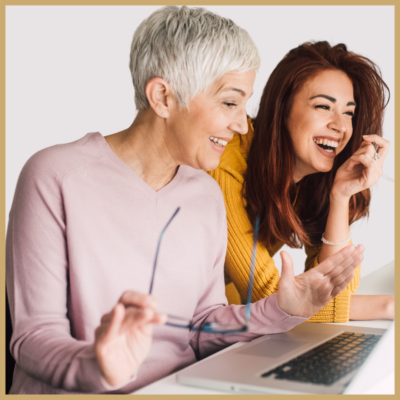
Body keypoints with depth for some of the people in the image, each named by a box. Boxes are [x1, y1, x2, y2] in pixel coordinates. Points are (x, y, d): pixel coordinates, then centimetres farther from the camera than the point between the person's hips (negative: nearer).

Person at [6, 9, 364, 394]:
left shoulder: (207, 195, 8)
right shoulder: (55, 177, -10)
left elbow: (201, 329, 11)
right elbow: (34, 336, -12)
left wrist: (280, 310, -2)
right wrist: (99, 368, -30)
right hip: (75, 392, -2)